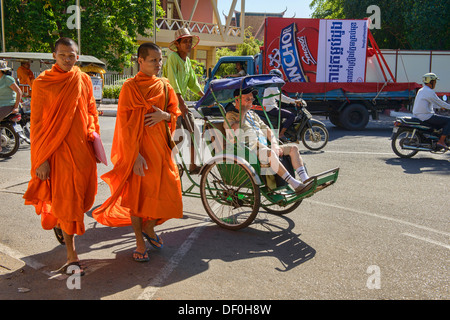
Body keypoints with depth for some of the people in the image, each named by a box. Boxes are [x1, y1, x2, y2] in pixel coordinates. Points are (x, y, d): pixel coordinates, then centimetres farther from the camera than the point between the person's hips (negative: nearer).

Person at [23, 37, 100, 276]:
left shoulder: (83, 80, 5)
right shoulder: (42, 83, -6)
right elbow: (37, 123, -5)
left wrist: (93, 132, 3)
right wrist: (41, 160, -8)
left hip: (83, 148, 4)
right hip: (59, 150, -4)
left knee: (84, 196, 13)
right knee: (66, 200, 0)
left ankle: (60, 222, 46)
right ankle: (71, 256, 12)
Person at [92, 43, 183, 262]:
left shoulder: (164, 85, 9)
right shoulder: (130, 87, -5)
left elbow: (176, 114, 12)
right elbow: (125, 123, -8)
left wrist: (164, 115, -12)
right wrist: (135, 154, -15)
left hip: (161, 147, 5)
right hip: (138, 147, -4)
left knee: (168, 192, 2)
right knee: (138, 193, 4)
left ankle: (149, 227, 30)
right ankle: (140, 242, 21)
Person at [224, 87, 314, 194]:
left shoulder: (252, 114, 26)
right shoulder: (230, 115, 2)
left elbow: (266, 129, 22)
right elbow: (235, 131, -19)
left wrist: (275, 145, 4)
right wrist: (242, 112, -8)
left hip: (265, 148, 8)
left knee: (293, 148, -4)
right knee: (270, 153, -37)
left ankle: (305, 179, -19)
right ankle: (295, 185, -39)